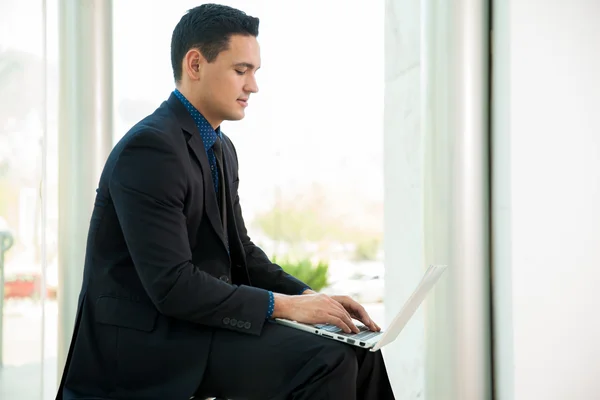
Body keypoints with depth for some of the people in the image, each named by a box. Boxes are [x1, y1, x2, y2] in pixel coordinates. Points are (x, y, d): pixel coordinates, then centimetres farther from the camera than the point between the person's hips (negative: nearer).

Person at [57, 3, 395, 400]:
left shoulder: (222, 149, 12)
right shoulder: (149, 148, -18)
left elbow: (240, 252, 15)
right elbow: (171, 284, -24)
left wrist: (309, 296, -2)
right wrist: (282, 305, -21)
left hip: (195, 320, 9)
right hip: (145, 339, -9)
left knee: (357, 349, 0)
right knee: (327, 359, -23)